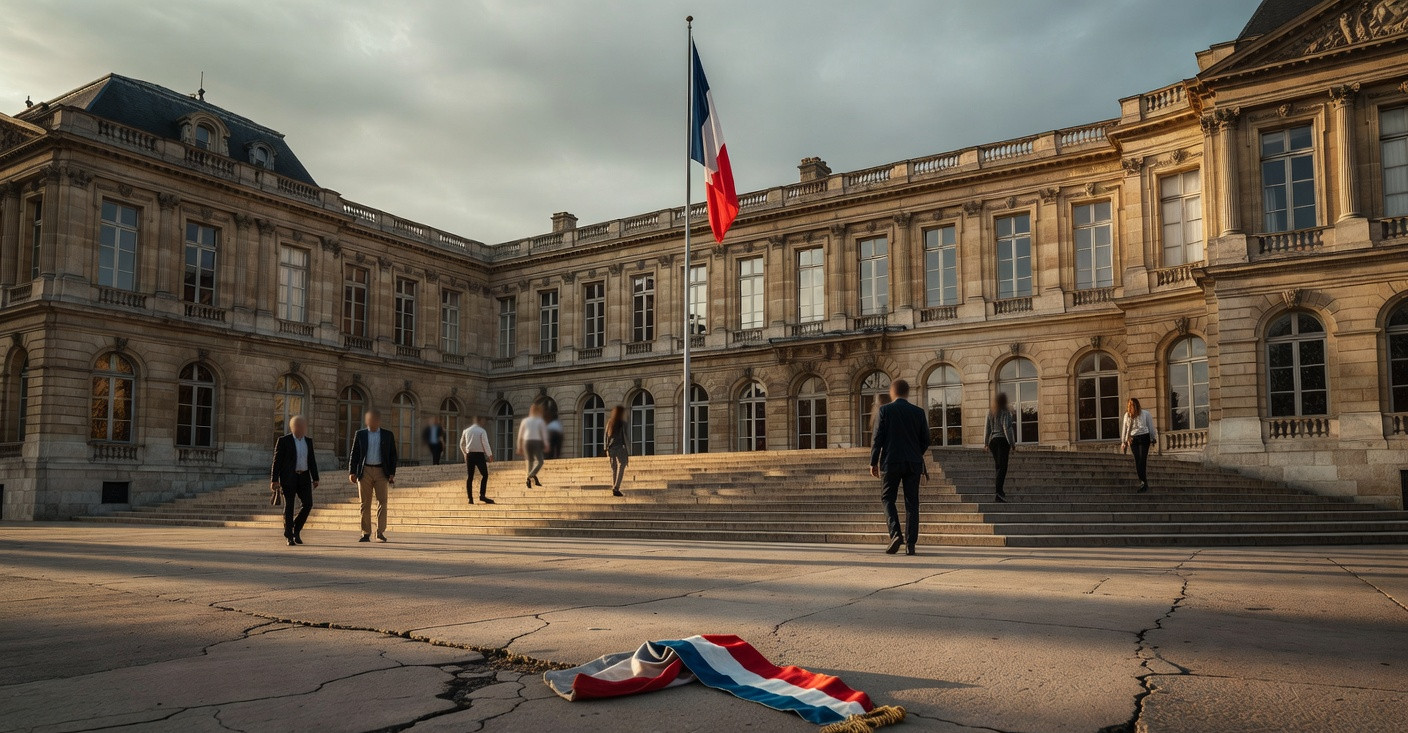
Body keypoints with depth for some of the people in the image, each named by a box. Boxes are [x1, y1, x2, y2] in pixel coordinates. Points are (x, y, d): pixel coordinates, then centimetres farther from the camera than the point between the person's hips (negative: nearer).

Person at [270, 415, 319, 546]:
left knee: (307, 504, -5)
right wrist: (274, 480, -12)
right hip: (288, 477, -4)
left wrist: (315, 479, 9)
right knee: (289, 506, -2)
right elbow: (277, 461, -6)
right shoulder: (284, 441, -4)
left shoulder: (308, 441, 11)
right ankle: (289, 537, 5)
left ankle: (296, 530, 15)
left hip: (303, 477, 4)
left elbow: (312, 461, 13)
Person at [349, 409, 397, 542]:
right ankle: (366, 534, 6)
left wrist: (392, 474, -2)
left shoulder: (388, 435, 6)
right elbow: (354, 454, 6)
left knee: (382, 501, -6)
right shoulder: (360, 434, 7)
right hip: (365, 471, 0)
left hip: (381, 471, 0)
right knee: (365, 503, 2)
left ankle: (380, 532, -4)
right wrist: (352, 472, -2)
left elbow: (392, 455, 6)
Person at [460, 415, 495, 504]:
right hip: (479, 454, -5)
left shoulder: (466, 431, 10)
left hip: (469, 455, 5)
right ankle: (482, 495, -11)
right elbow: (486, 444, -12)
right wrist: (490, 455, -7)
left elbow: (462, 444, 17)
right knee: (484, 475, 2)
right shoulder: (482, 431, -6)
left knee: (469, 476, 7)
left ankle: (470, 498, 6)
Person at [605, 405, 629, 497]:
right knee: (621, 469, -5)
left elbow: (606, 436, 9)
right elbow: (626, 438, -8)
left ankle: (614, 488, 10)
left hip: (611, 449, 5)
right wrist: (629, 453, -5)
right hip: (621, 448, -5)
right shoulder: (623, 424, -6)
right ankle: (616, 488, -17)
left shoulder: (609, 423, 9)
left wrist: (607, 449, 14)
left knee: (614, 469, 11)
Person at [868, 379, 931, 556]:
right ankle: (910, 543, 3)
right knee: (912, 502, 5)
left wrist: (873, 462, 1)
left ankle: (895, 533, -9)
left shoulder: (884, 410, -3)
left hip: (891, 462, -2)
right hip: (914, 464, 2)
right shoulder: (918, 412, 4)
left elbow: (877, 438, -6)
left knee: (887, 498, 9)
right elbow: (925, 440, 6)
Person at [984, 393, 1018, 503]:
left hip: (992, 440, 6)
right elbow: (1006, 428, -14)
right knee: (1003, 466, -10)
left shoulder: (990, 412, 9)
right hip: (1003, 440, -6)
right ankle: (999, 492, -22)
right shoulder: (1006, 412, -8)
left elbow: (987, 428, 10)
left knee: (998, 465, 16)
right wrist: (1012, 444, -12)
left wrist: (986, 443, 15)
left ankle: (999, 491, 18)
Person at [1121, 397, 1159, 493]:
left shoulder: (1145, 413, -4)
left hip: (1144, 438, -3)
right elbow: (1124, 429, 9)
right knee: (1137, 460, 1)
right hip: (1133, 439, 3)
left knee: (1143, 459, -10)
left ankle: (1143, 482, -9)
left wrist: (1153, 439, 6)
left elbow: (1151, 427, 3)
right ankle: (1142, 481, 7)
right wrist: (1123, 442, 11)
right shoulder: (1127, 415, 3)